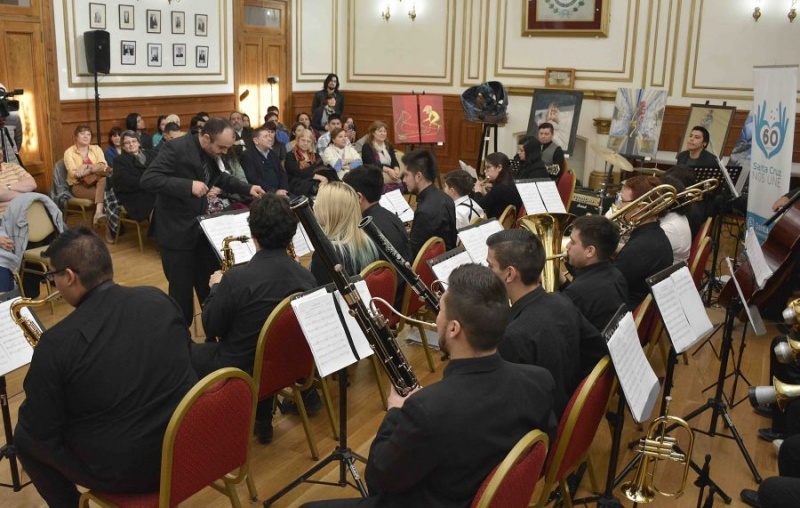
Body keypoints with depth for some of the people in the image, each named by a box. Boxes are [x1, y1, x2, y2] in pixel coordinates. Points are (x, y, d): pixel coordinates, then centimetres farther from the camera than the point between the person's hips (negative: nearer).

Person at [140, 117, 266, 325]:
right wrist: (189, 186, -33)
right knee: (181, 290, 1)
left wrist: (247, 189, 7)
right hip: (176, 231, -7)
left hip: (202, 228, 7)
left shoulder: (214, 154, 2)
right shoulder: (177, 148, -21)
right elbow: (147, 180, -28)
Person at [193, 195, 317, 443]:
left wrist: (216, 288, 4)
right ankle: (262, 422, 36)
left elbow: (211, 328, -12)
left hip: (240, 371, -5)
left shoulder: (237, 278, -27)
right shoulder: (307, 277, -11)